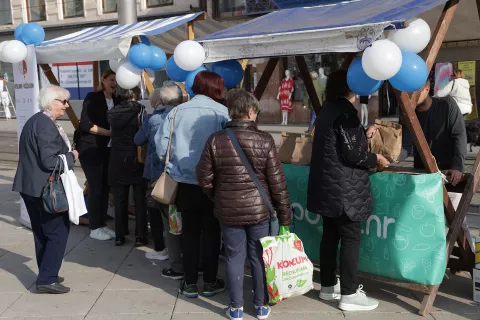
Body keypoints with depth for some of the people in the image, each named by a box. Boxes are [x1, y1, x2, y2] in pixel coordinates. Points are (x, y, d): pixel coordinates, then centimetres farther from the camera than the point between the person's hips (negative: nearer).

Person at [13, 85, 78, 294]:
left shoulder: (35, 121, 15)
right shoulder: (46, 125, -19)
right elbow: (49, 161, -25)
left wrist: (66, 154, 15)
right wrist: (71, 156, -11)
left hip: (31, 187, 11)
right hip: (44, 189, -11)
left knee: (42, 233, 16)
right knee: (58, 232, -2)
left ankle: (46, 275, 25)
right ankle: (47, 279, 0)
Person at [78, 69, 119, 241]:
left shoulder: (116, 101, 10)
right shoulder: (92, 98, -8)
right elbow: (86, 124, -17)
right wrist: (108, 132, -19)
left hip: (108, 150, 6)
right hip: (91, 149, -6)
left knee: (105, 187, 9)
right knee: (95, 187, -4)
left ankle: (102, 224, 20)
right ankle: (94, 228, 6)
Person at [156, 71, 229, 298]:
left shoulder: (177, 111, -1)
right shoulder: (222, 112, -8)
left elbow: (161, 145, 0)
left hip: (185, 181, 2)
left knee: (189, 231, 13)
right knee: (211, 231, 11)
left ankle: (190, 283, 19)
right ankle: (210, 282, 19)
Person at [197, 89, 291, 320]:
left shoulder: (215, 140, -8)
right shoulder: (264, 140, -11)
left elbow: (204, 179, -3)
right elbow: (277, 182, -9)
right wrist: (284, 214, 0)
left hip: (228, 211, 1)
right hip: (259, 210, -1)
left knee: (234, 257, 11)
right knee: (259, 257, 12)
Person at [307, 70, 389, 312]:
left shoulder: (328, 109, 13)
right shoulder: (345, 112, -15)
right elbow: (352, 154, -18)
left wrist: (365, 138, 19)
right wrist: (376, 159, -2)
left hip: (328, 185, 9)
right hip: (343, 188, -9)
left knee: (330, 235, 14)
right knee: (351, 238, -2)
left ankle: (328, 286, 24)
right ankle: (349, 295, 4)